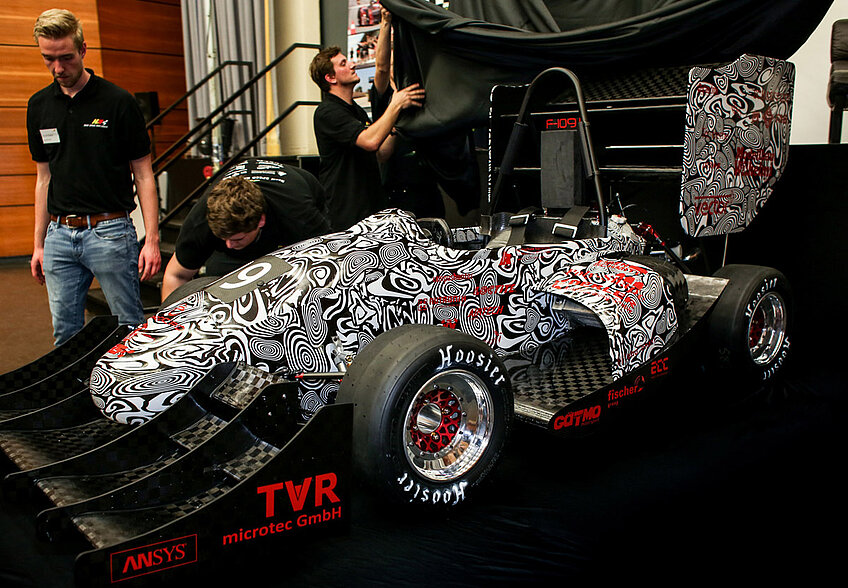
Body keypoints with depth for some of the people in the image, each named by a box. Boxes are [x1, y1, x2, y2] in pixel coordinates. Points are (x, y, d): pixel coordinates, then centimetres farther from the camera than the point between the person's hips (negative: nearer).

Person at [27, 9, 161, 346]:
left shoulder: (118, 102, -5)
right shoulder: (39, 106, 10)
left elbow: (143, 175, -3)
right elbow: (44, 178, 16)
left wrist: (152, 239, -11)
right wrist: (39, 244, 14)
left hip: (109, 231, -4)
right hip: (59, 234, 5)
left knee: (131, 327, 2)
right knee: (65, 335, 10)